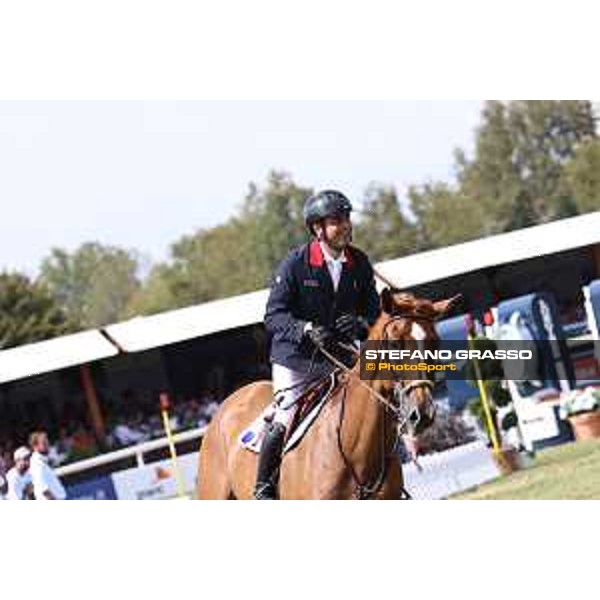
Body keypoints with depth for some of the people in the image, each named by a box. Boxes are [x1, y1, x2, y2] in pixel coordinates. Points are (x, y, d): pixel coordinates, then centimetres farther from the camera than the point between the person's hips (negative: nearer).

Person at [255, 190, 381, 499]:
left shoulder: (359, 264, 1)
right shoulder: (294, 264, -12)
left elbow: (373, 311, 8)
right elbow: (273, 316, -12)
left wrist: (359, 325, -16)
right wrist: (306, 330, -29)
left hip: (339, 358, 4)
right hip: (296, 359, -4)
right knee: (284, 421, -15)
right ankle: (264, 486, 1)